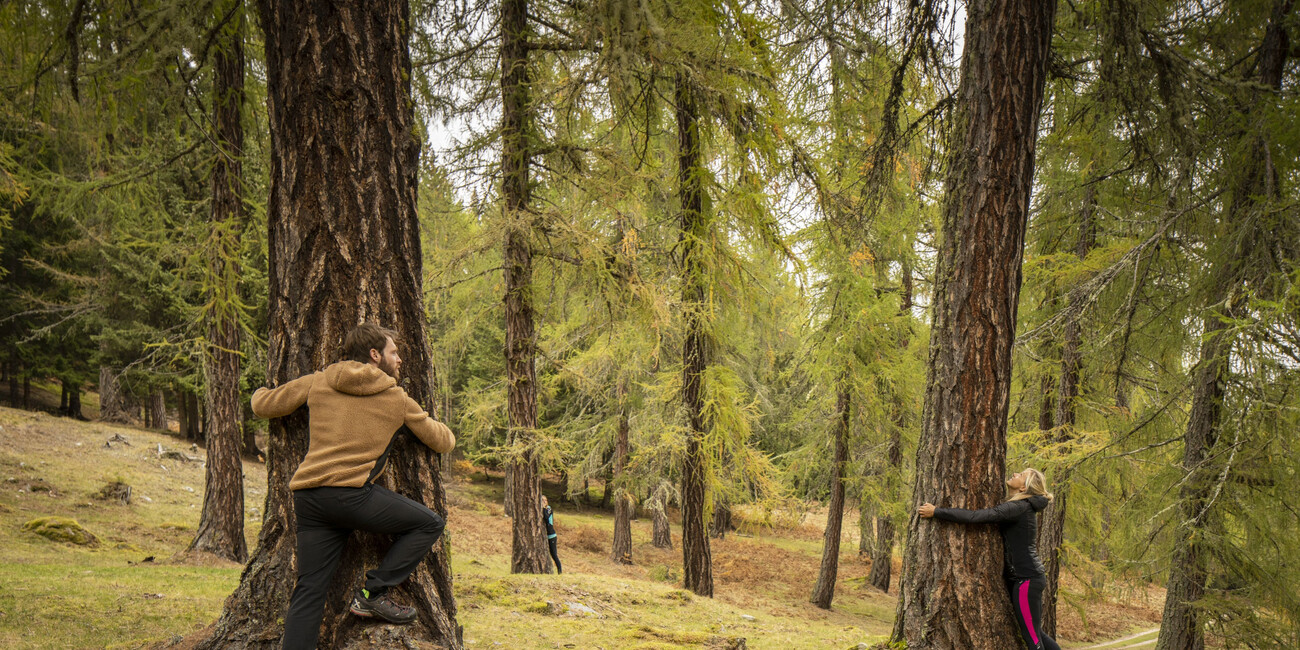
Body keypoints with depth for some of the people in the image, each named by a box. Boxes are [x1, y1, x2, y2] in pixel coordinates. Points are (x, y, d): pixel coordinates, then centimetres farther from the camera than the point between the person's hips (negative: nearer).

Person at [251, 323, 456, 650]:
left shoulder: (317, 382, 14)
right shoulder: (398, 400, 7)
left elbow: (263, 405, 22)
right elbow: (444, 442, 18)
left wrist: (261, 393, 46)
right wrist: (439, 427, 43)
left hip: (307, 498, 5)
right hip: (352, 493, -5)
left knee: (309, 590, 9)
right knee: (429, 523, 8)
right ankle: (373, 592, 5)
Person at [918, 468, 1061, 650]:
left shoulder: (1017, 508, -17)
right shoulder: (1024, 506, 12)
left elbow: (974, 517, -25)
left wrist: (936, 512, -19)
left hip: (1026, 579, -10)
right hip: (1025, 577, 10)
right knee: (1035, 634, 16)